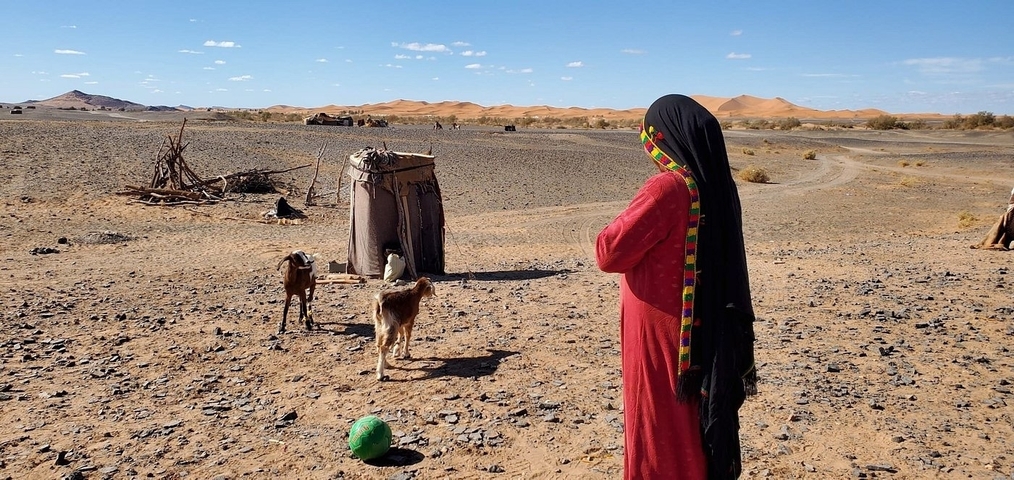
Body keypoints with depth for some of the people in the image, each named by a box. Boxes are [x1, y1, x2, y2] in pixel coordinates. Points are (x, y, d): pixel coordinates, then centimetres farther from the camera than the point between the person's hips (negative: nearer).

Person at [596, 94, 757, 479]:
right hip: (707, 333, 8)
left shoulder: (667, 189, -23)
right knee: (701, 419, 21)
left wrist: (621, 225, -2)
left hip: (663, 337, -8)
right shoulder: (716, 185, 4)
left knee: (662, 431, 7)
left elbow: (609, 254, -19)